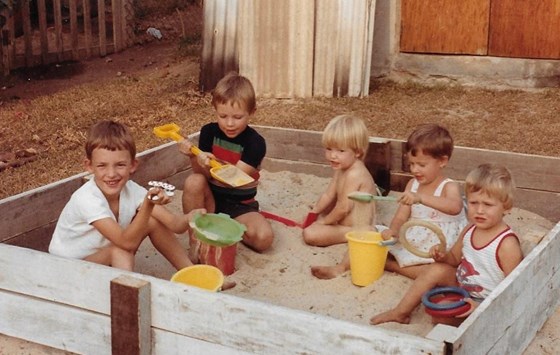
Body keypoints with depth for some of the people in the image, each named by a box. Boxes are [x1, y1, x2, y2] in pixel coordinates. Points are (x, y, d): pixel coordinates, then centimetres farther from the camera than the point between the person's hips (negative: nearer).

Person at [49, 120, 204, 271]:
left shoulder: (130, 190, -17)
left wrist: (191, 217, -44)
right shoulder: (86, 199, -33)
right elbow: (127, 242, -38)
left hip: (107, 258, 6)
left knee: (154, 222, -8)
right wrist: (148, 205, -51)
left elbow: (174, 224, -21)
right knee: (120, 252, -32)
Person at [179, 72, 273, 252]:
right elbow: (202, 173, -8)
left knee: (264, 237, -27)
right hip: (211, 199, 1)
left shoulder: (256, 143, -15)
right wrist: (194, 157, -29)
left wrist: (212, 165, -40)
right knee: (194, 181, -31)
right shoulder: (209, 132, -6)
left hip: (240, 207, -1)